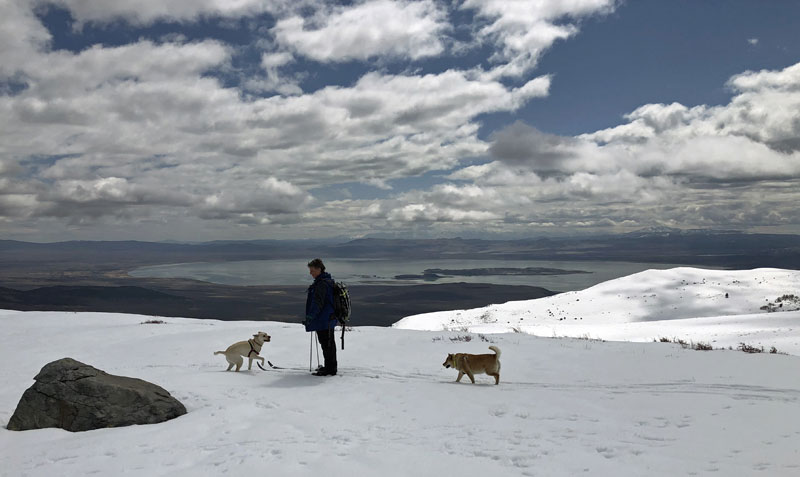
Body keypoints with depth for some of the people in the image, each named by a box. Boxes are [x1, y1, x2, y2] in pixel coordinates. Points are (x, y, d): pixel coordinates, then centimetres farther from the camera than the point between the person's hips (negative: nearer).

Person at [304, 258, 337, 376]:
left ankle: (330, 369, 0)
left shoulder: (322, 283, -18)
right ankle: (330, 367, 28)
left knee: (327, 344, -5)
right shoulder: (328, 281, 15)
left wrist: (310, 317, -28)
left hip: (324, 320, -11)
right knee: (329, 344, 18)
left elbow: (318, 303, -26)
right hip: (329, 319, 11)